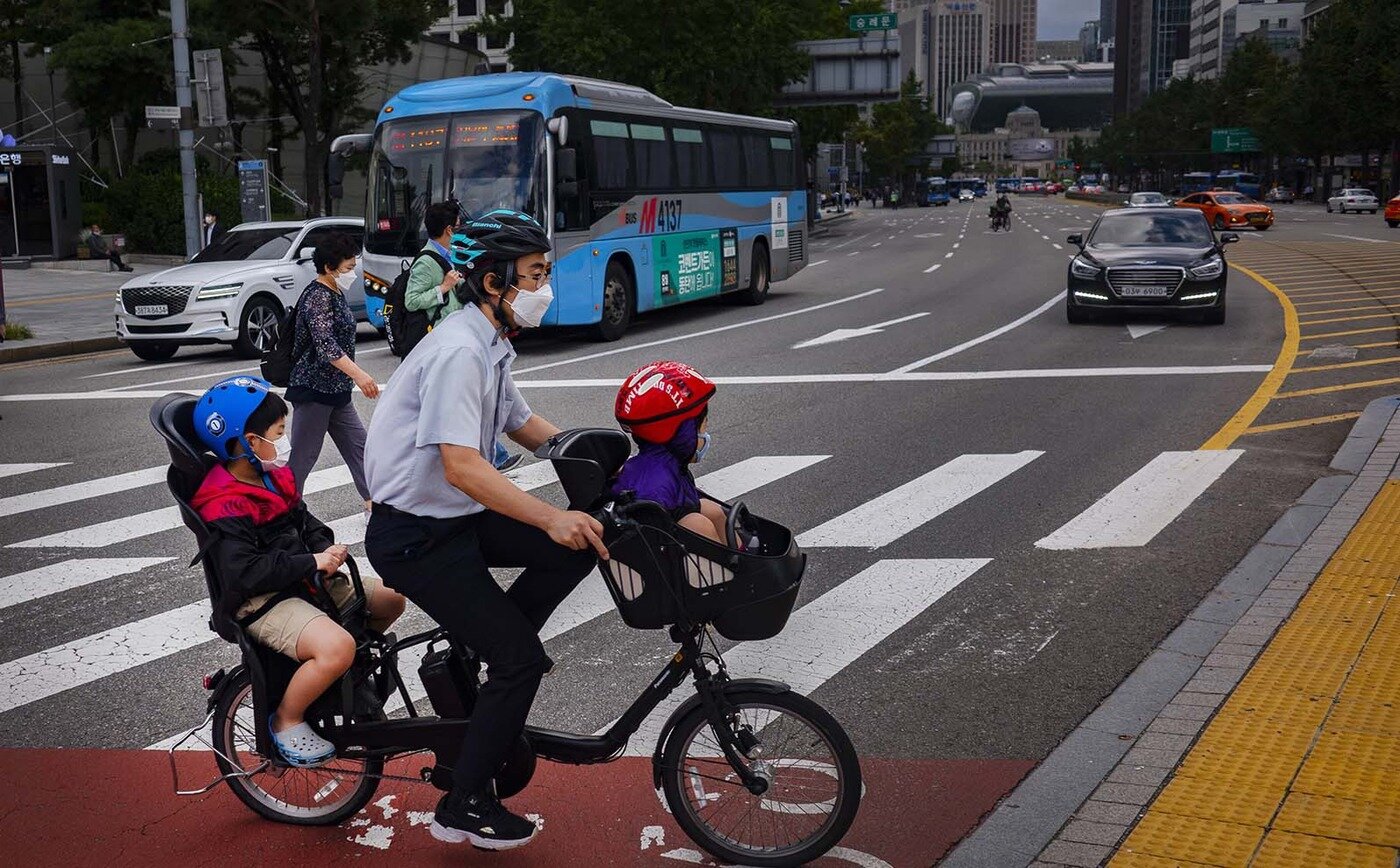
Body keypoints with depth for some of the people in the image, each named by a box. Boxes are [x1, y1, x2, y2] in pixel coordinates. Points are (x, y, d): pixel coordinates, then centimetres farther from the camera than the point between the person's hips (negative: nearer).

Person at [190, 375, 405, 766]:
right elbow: (245, 573, -27)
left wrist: (325, 550, -4)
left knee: (391, 598, 7)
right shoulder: (224, 508, -19)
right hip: (262, 603, -9)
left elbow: (304, 521, 19)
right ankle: (287, 720, -9)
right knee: (337, 646, -33)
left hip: (304, 583, 9)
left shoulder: (275, 476, 9)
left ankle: (348, 670, 25)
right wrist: (313, 562, -25)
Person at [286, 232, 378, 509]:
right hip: (313, 389, -10)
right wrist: (359, 374, -40)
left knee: (357, 444, 11)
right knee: (303, 456, -4)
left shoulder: (335, 294, 12)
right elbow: (325, 344, -30)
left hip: (334, 389, 10)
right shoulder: (317, 296, -17)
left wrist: (353, 377, 30)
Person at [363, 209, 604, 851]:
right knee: (522, 658, -7)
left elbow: (523, 425, 20)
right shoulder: (459, 351, -24)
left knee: (580, 545, -3)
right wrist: (550, 517, -39)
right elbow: (461, 466, -33)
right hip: (414, 537, -9)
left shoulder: (489, 345, 7)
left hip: (455, 516, 9)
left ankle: (483, 646, 11)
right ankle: (464, 809, 7)